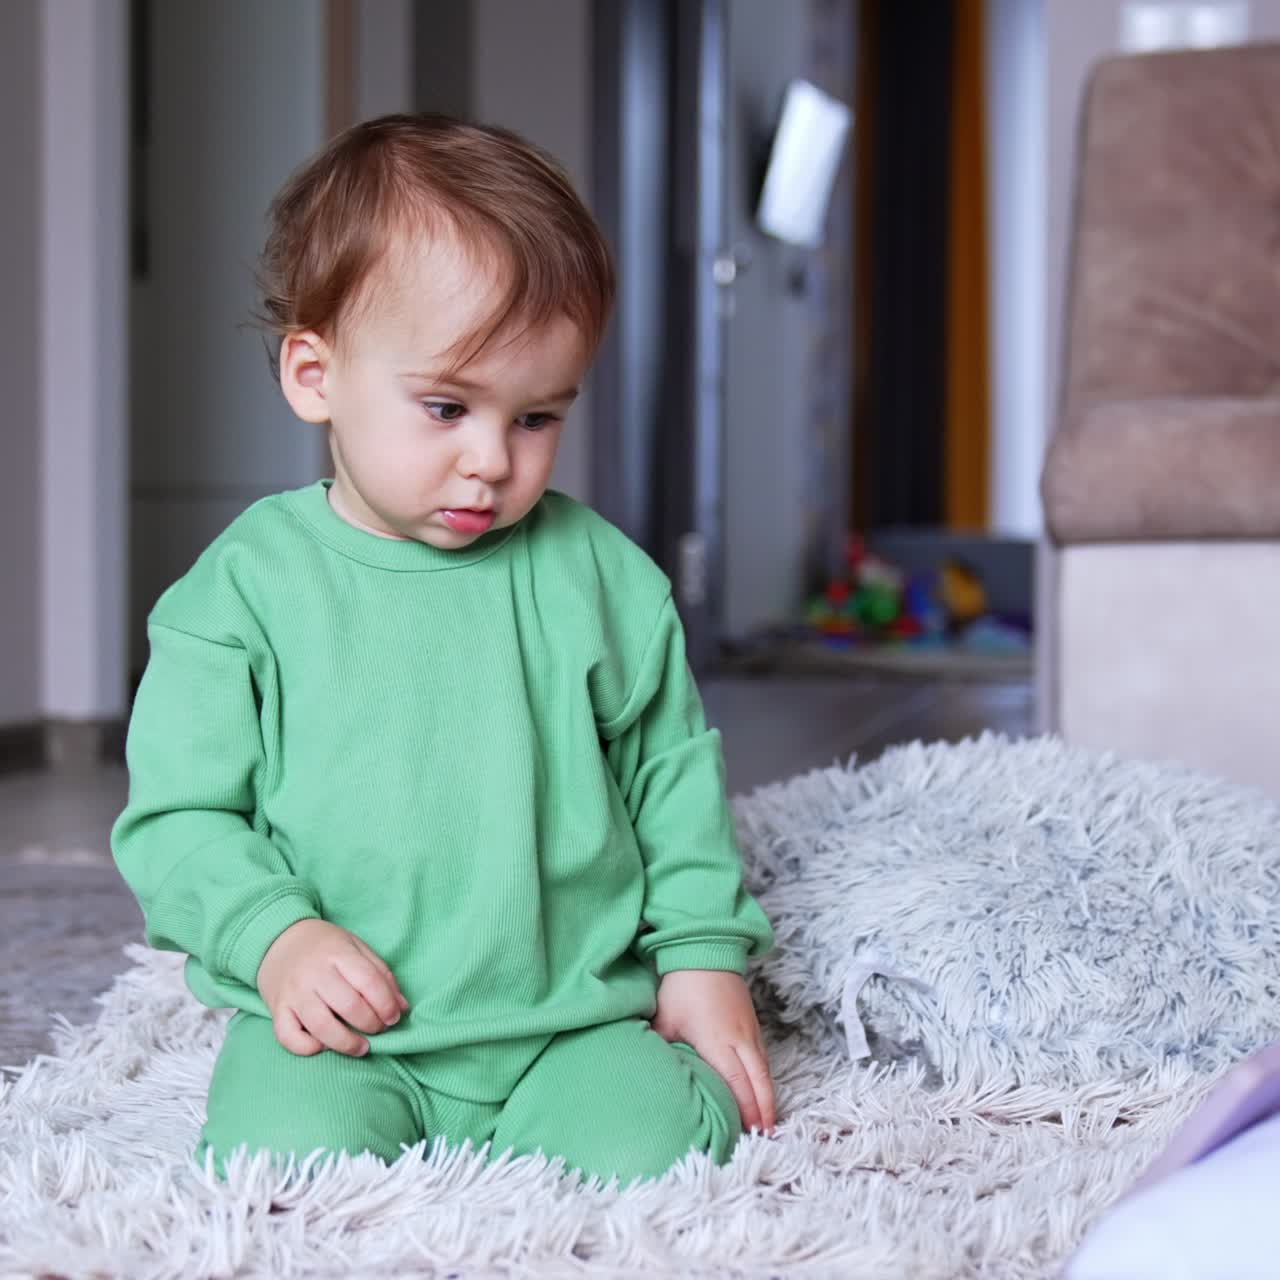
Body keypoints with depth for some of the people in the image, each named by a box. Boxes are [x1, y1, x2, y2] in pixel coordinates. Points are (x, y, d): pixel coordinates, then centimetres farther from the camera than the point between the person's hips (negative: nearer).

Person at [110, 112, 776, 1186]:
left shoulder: (601, 575, 5)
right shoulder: (247, 585, -2)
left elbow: (673, 772, 13)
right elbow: (178, 814, 0)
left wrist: (704, 952, 7)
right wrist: (275, 937, -16)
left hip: (572, 1021, 2)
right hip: (337, 1035, -2)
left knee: (651, 1157, -21)